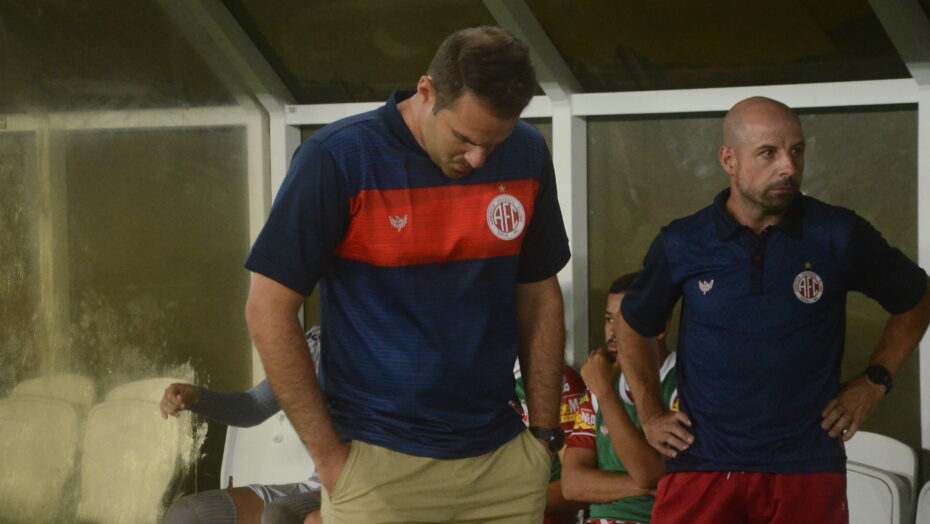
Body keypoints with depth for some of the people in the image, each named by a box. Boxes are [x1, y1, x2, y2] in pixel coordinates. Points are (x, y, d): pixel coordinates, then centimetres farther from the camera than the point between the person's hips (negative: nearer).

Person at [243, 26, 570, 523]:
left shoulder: (526, 155, 1)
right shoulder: (337, 159, -11)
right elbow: (269, 310, -9)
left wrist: (544, 433, 7)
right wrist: (329, 457, -10)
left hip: (504, 462, 4)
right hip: (379, 468, -3)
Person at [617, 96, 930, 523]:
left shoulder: (839, 236, -2)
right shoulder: (680, 244, 1)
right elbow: (634, 326, 19)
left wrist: (875, 380, 7)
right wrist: (650, 414, 11)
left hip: (807, 470, 0)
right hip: (702, 464, 1)